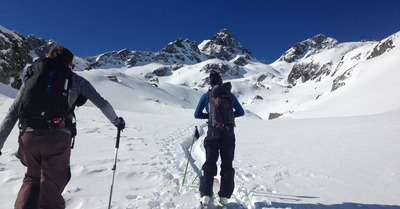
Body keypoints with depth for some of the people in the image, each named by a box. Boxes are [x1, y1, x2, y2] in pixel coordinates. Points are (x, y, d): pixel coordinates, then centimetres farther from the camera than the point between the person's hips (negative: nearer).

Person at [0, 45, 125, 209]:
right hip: (58, 139, -3)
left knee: (32, 178, 26)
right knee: (51, 192, 11)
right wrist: (116, 121, 26)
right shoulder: (75, 80, 13)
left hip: (28, 138, 3)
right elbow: (102, 104, 11)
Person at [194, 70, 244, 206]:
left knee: (209, 163, 10)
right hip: (228, 133, 0)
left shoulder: (206, 96, 0)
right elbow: (241, 112, 8)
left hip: (213, 133, 0)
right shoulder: (229, 95, 1)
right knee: (227, 164, 10)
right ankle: (225, 196, 12)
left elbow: (197, 115, 3)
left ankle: (206, 194, 7)